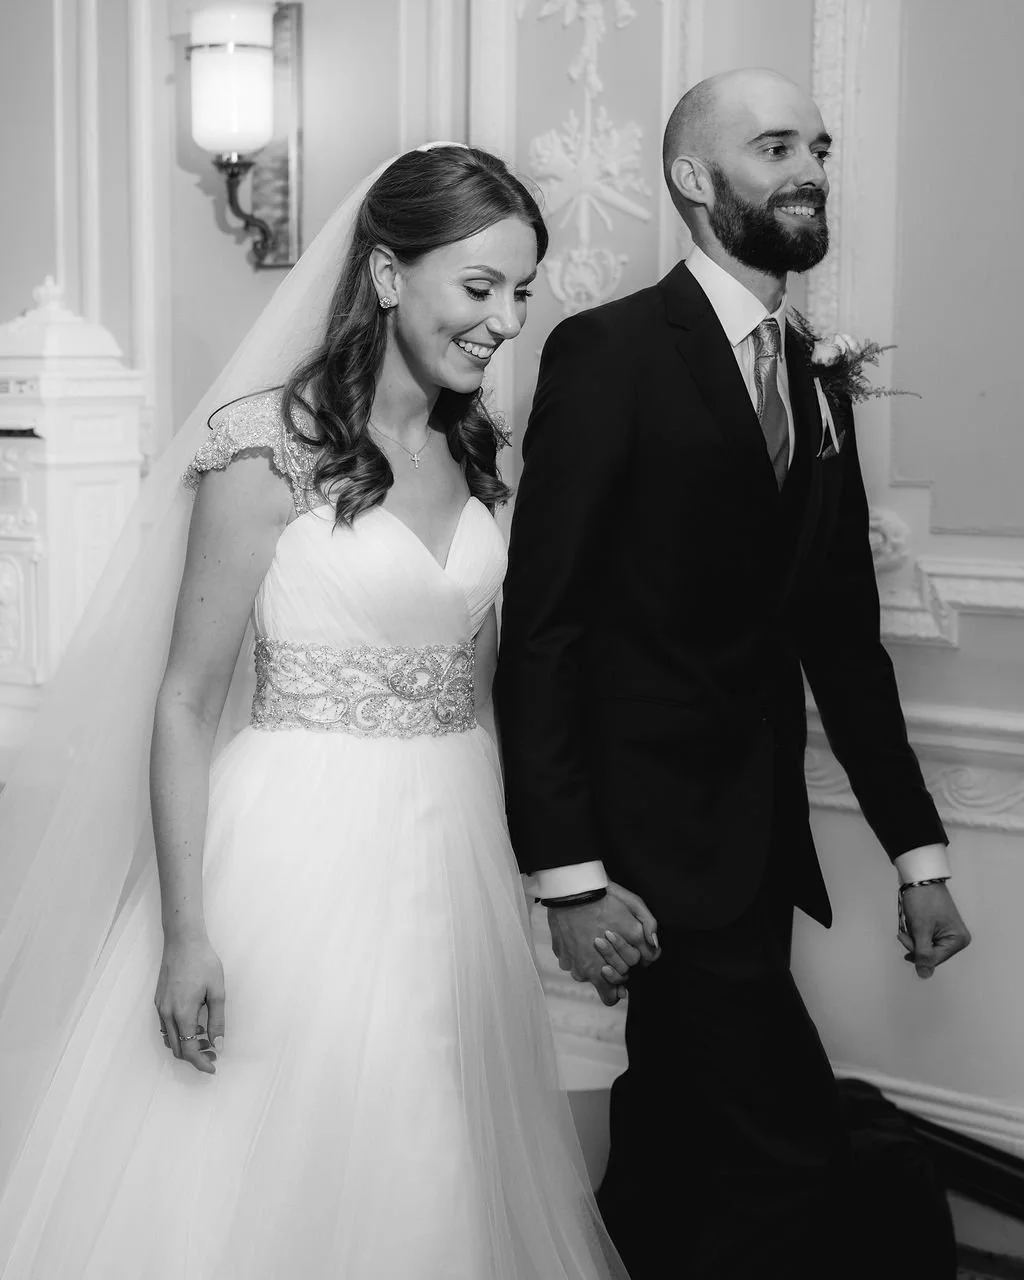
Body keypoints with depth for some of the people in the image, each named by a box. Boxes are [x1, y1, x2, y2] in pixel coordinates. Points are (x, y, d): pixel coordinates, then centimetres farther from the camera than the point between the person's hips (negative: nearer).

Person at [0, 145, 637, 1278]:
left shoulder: (472, 452, 8)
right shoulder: (269, 445, -12)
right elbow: (186, 700, -11)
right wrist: (185, 931, -15)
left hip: (455, 847, 6)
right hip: (306, 851, -6)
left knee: (428, 1183, 15)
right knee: (261, 1177, 4)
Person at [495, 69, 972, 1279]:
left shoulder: (817, 387, 13)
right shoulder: (609, 352, -8)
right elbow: (541, 623, -12)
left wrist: (916, 847, 14)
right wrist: (566, 871, -16)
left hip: (758, 846, 7)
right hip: (654, 840, -7)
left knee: (677, 1159, 13)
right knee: (791, 1151, -9)